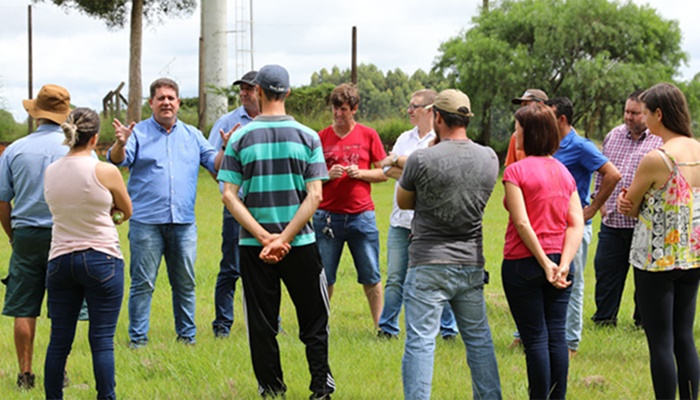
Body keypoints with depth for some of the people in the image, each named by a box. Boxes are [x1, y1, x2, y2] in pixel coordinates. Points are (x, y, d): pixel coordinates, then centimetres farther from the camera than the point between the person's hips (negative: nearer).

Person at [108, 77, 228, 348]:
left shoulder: (192, 135, 15)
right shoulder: (139, 133, 3)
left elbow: (215, 164, 11)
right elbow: (117, 161, -11)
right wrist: (120, 144, -33)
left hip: (184, 223, 3)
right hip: (146, 222, -3)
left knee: (185, 283, 8)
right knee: (143, 284, -3)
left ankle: (187, 335, 18)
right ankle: (137, 337, 3)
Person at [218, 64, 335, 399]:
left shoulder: (240, 138, -1)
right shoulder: (307, 137, -2)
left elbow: (229, 196, -7)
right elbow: (315, 195, -9)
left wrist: (263, 237, -11)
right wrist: (284, 238, -12)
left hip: (253, 246, 0)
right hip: (300, 245, 0)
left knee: (261, 325, 9)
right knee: (314, 321, 11)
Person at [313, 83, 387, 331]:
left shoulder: (368, 136, 5)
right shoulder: (321, 138, 5)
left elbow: (383, 173, 7)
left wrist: (361, 173, -10)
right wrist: (328, 175, -11)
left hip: (361, 215, 0)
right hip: (327, 216, 0)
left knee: (371, 277, 3)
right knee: (324, 277, 1)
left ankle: (380, 326, 12)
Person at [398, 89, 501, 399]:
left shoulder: (421, 160, -14)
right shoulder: (489, 158, 0)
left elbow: (403, 202, 1)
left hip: (428, 265, -5)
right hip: (471, 263, 5)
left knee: (420, 342, -3)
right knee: (479, 338, 15)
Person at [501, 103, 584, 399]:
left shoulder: (516, 171, -10)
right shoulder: (564, 172, 8)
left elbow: (522, 224, -16)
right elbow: (577, 223, -1)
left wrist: (545, 263, -13)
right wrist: (563, 264, -8)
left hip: (523, 263, -5)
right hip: (558, 260, 5)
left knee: (535, 339, 0)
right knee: (556, 336, 8)